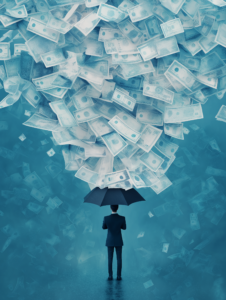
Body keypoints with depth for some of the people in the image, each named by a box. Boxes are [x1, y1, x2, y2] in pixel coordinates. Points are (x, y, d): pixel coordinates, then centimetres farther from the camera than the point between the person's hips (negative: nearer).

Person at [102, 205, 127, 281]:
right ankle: (119, 276, 11)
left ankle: (110, 276, 11)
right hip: (118, 241, 0)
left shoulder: (106, 218, -18)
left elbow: (104, 227, 2)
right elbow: (124, 228, 2)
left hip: (110, 241, 0)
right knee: (119, 259, 10)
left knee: (110, 259, 10)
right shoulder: (122, 218, -17)